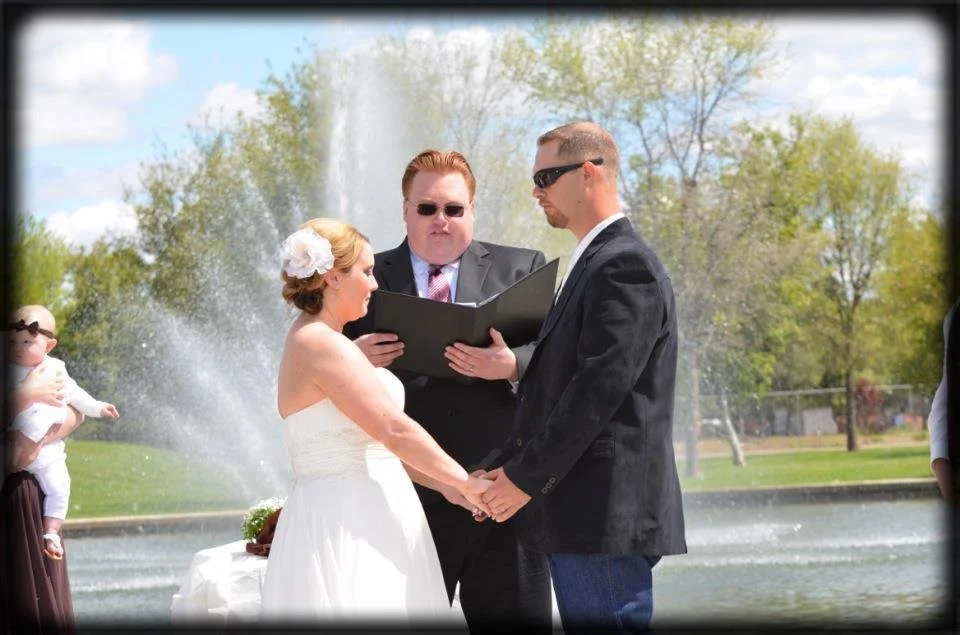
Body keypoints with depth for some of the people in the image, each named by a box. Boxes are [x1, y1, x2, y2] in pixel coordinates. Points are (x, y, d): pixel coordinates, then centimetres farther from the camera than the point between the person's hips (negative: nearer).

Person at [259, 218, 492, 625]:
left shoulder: (313, 340, 17)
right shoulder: (324, 346, -15)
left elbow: (372, 441, 18)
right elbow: (394, 430, -18)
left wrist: (447, 484, 13)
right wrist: (464, 481, -8)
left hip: (363, 524, 10)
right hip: (346, 526, -10)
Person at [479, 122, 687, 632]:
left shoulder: (625, 266, -12)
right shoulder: (593, 263, 20)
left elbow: (599, 388, -19)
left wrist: (525, 476, -14)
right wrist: (504, 467, 10)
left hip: (605, 514, -10)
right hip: (581, 516, 10)